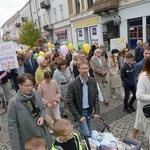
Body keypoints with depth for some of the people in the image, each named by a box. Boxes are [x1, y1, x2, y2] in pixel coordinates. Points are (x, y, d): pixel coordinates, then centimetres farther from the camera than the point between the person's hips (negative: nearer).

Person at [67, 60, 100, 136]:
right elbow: (69, 102, -16)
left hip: (89, 111, 5)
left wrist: (97, 112, -7)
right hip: (80, 112, -4)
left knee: (90, 133, 16)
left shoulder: (92, 81, -6)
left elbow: (96, 97, 1)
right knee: (86, 134, -2)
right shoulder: (72, 84, -20)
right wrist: (78, 116, -16)